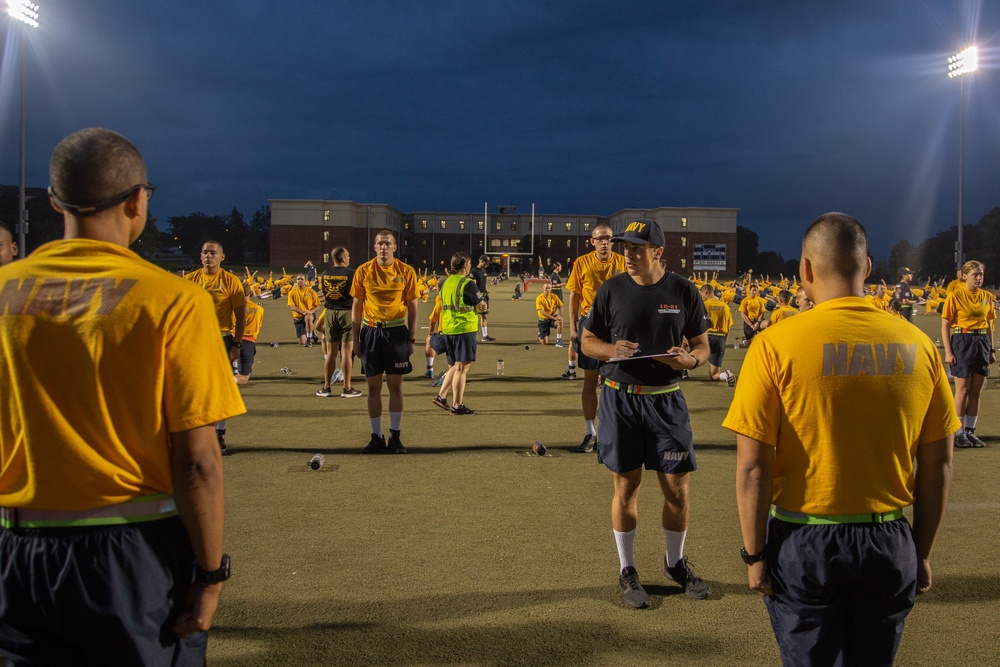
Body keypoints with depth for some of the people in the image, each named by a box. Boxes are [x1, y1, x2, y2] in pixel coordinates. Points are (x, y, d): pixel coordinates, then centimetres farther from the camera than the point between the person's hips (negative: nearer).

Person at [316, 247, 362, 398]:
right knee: (346, 351, 0)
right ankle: (347, 388, 3)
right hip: (346, 313, -4)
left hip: (330, 313, 4)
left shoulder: (325, 274, 5)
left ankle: (326, 387, 16)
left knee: (331, 351, 11)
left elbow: (323, 294, 13)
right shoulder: (351, 274, -9)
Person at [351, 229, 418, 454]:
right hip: (370, 332, 1)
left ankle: (394, 437, 14)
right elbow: (356, 307, 5)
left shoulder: (406, 271, -1)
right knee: (373, 386, 6)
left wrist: (411, 340, 0)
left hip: (397, 332, -1)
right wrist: (356, 339, 2)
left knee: (395, 386, 4)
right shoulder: (363, 271, 1)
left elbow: (412, 307, 3)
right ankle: (376, 437, 16)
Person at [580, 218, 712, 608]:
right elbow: (587, 341, 7)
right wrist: (612, 349, -14)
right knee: (626, 486, 7)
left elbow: (702, 345, 8)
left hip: (666, 399, 1)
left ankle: (676, 563, 29)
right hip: (620, 398, 0)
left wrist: (690, 359, -15)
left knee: (678, 489, 4)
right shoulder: (611, 290, 0)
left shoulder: (684, 292, 1)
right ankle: (627, 572, 22)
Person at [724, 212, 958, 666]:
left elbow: (752, 467, -14)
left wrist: (754, 553, -2)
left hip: (804, 543, -3)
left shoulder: (776, 345, -13)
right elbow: (938, 465, 3)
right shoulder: (917, 345, -3)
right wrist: (922, 552, 15)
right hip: (890, 544, 3)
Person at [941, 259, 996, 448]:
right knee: (962, 391, -3)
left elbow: (989, 325, 15)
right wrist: (948, 352, -13)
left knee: (976, 392, 8)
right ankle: (958, 433, 5)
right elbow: (945, 326, -7)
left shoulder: (987, 297, 8)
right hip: (962, 342, -5)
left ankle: (970, 431, 17)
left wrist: (992, 350, 11)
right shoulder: (955, 296, -7)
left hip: (982, 342, 5)